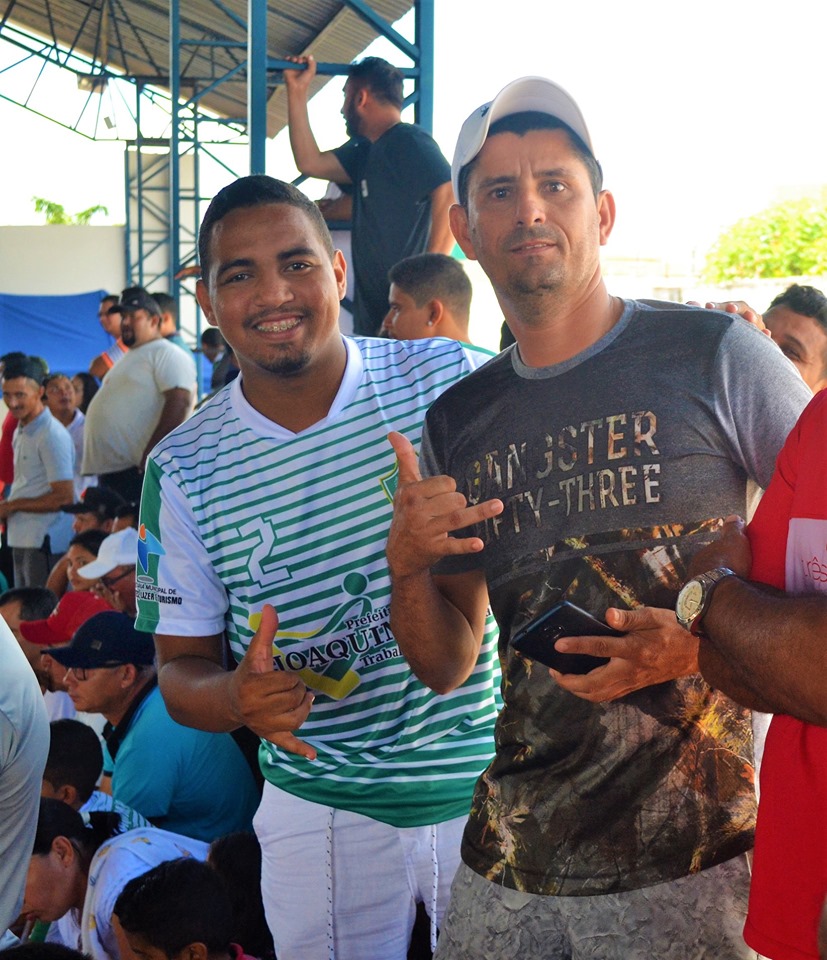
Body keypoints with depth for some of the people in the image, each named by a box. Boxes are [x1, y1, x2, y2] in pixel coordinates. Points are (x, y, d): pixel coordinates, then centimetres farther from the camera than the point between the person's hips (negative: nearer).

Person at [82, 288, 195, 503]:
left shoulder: (166, 354, -6)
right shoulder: (130, 358, 25)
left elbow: (180, 403, -20)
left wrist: (149, 455, -25)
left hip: (139, 471, -10)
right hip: (111, 469, 10)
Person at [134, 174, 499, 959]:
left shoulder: (455, 380, -7)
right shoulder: (184, 469, -4)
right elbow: (180, 667, 2)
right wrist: (237, 697, -21)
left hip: (491, 788, 0)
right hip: (321, 813, 0)